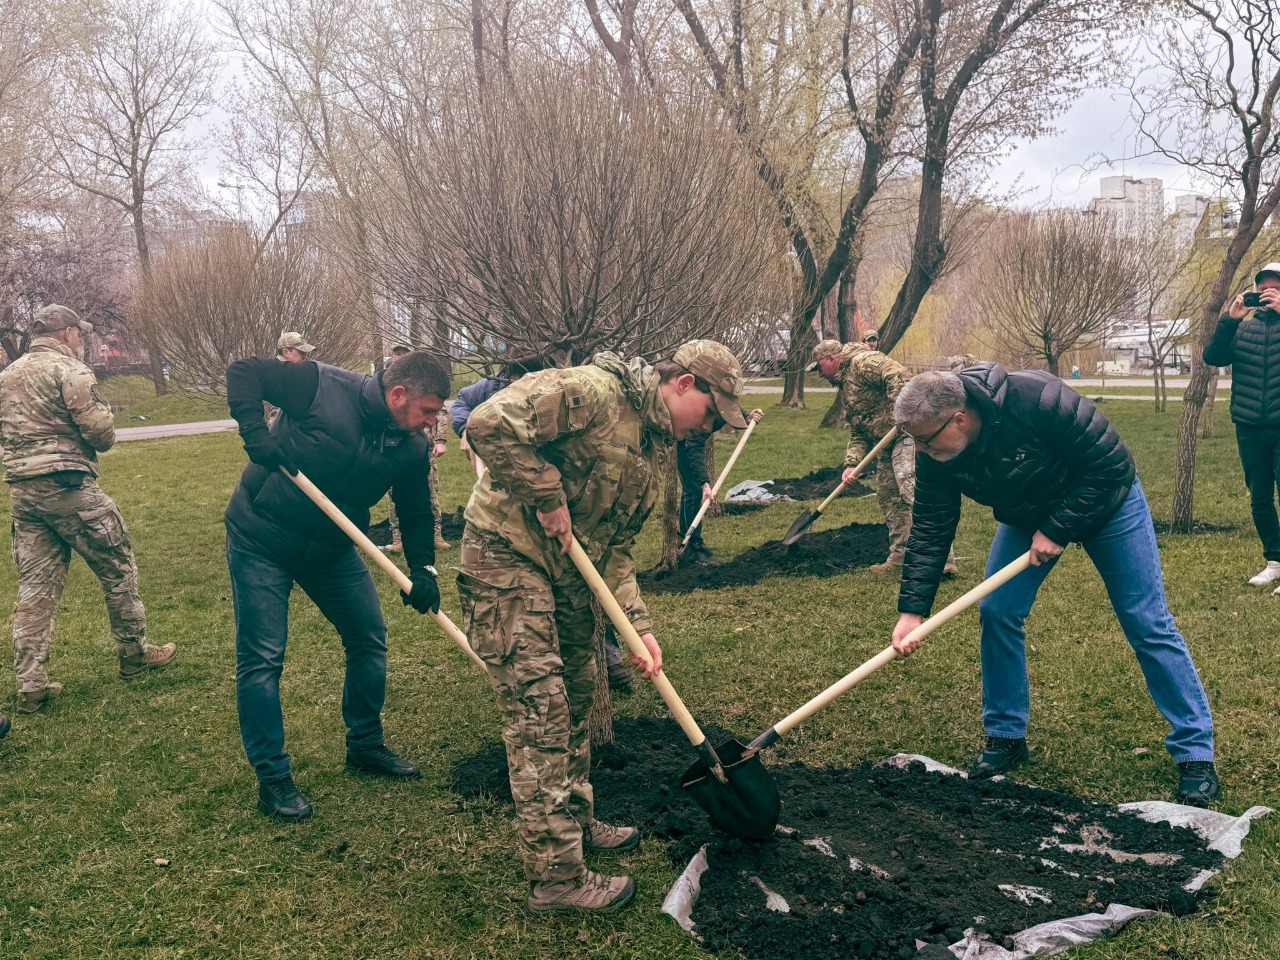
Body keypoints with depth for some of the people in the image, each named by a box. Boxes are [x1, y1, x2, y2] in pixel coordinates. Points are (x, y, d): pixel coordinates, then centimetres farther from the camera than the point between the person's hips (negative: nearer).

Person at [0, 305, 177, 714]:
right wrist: (102, 440, 6)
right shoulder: (68, 369, -9)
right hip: (68, 487, -7)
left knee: (35, 587, 7)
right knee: (118, 568, 9)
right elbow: (100, 431, -14)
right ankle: (134, 654, 20)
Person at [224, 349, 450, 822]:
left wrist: (422, 570, -11)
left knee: (370, 640, 9)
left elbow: (416, 511, 3)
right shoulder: (323, 387, -23)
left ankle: (365, 746, 29)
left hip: (331, 548, 6)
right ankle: (272, 778, 8)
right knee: (261, 659, -4)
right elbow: (244, 371, -16)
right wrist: (255, 432, -30)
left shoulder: (412, 449, -7)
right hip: (260, 541, -6)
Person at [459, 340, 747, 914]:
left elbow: (615, 547, 11)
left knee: (576, 695, 19)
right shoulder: (591, 392, -18)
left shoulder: (654, 450, 11)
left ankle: (575, 822, 38)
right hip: (506, 556, -10)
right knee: (539, 708, -8)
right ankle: (556, 878, 1)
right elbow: (488, 424, -29)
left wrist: (638, 625, 1)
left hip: (566, 567, 10)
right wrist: (549, 498, -22)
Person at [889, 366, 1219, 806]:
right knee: (996, 611, -6)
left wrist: (1057, 530, -28)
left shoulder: (1035, 400, -40)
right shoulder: (934, 455, -21)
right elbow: (930, 530, -15)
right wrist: (911, 609, -20)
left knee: (1147, 623, -3)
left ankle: (1196, 754, 7)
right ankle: (1006, 736, 11)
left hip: (1105, 500, -5)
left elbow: (1108, 461, -30)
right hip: (1026, 515, 5)